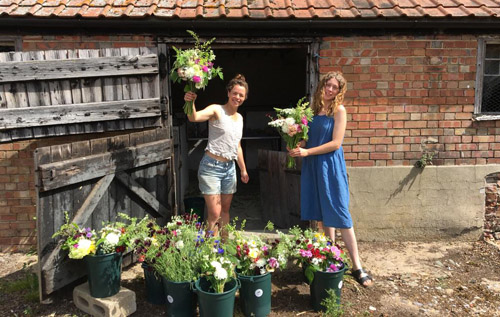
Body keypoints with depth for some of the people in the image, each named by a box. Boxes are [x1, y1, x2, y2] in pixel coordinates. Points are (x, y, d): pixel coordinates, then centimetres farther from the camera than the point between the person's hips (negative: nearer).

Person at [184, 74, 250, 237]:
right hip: (211, 166, -7)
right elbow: (194, 117, -29)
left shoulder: (239, 117, 14)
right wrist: (191, 102, -49)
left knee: (225, 211, 15)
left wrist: (243, 169, 24)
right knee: (214, 214, -9)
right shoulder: (217, 110, -8)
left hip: (229, 167, 7)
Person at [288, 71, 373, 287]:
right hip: (313, 166, 6)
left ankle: (357, 266, 3)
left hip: (330, 166, -5)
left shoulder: (339, 110, -6)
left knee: (339, 214, -5)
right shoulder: (314, 109, 10)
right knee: (323, 214, 11)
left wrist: (306, 152, -15)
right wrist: (298, 146, -3)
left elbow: (335, 143, -13)